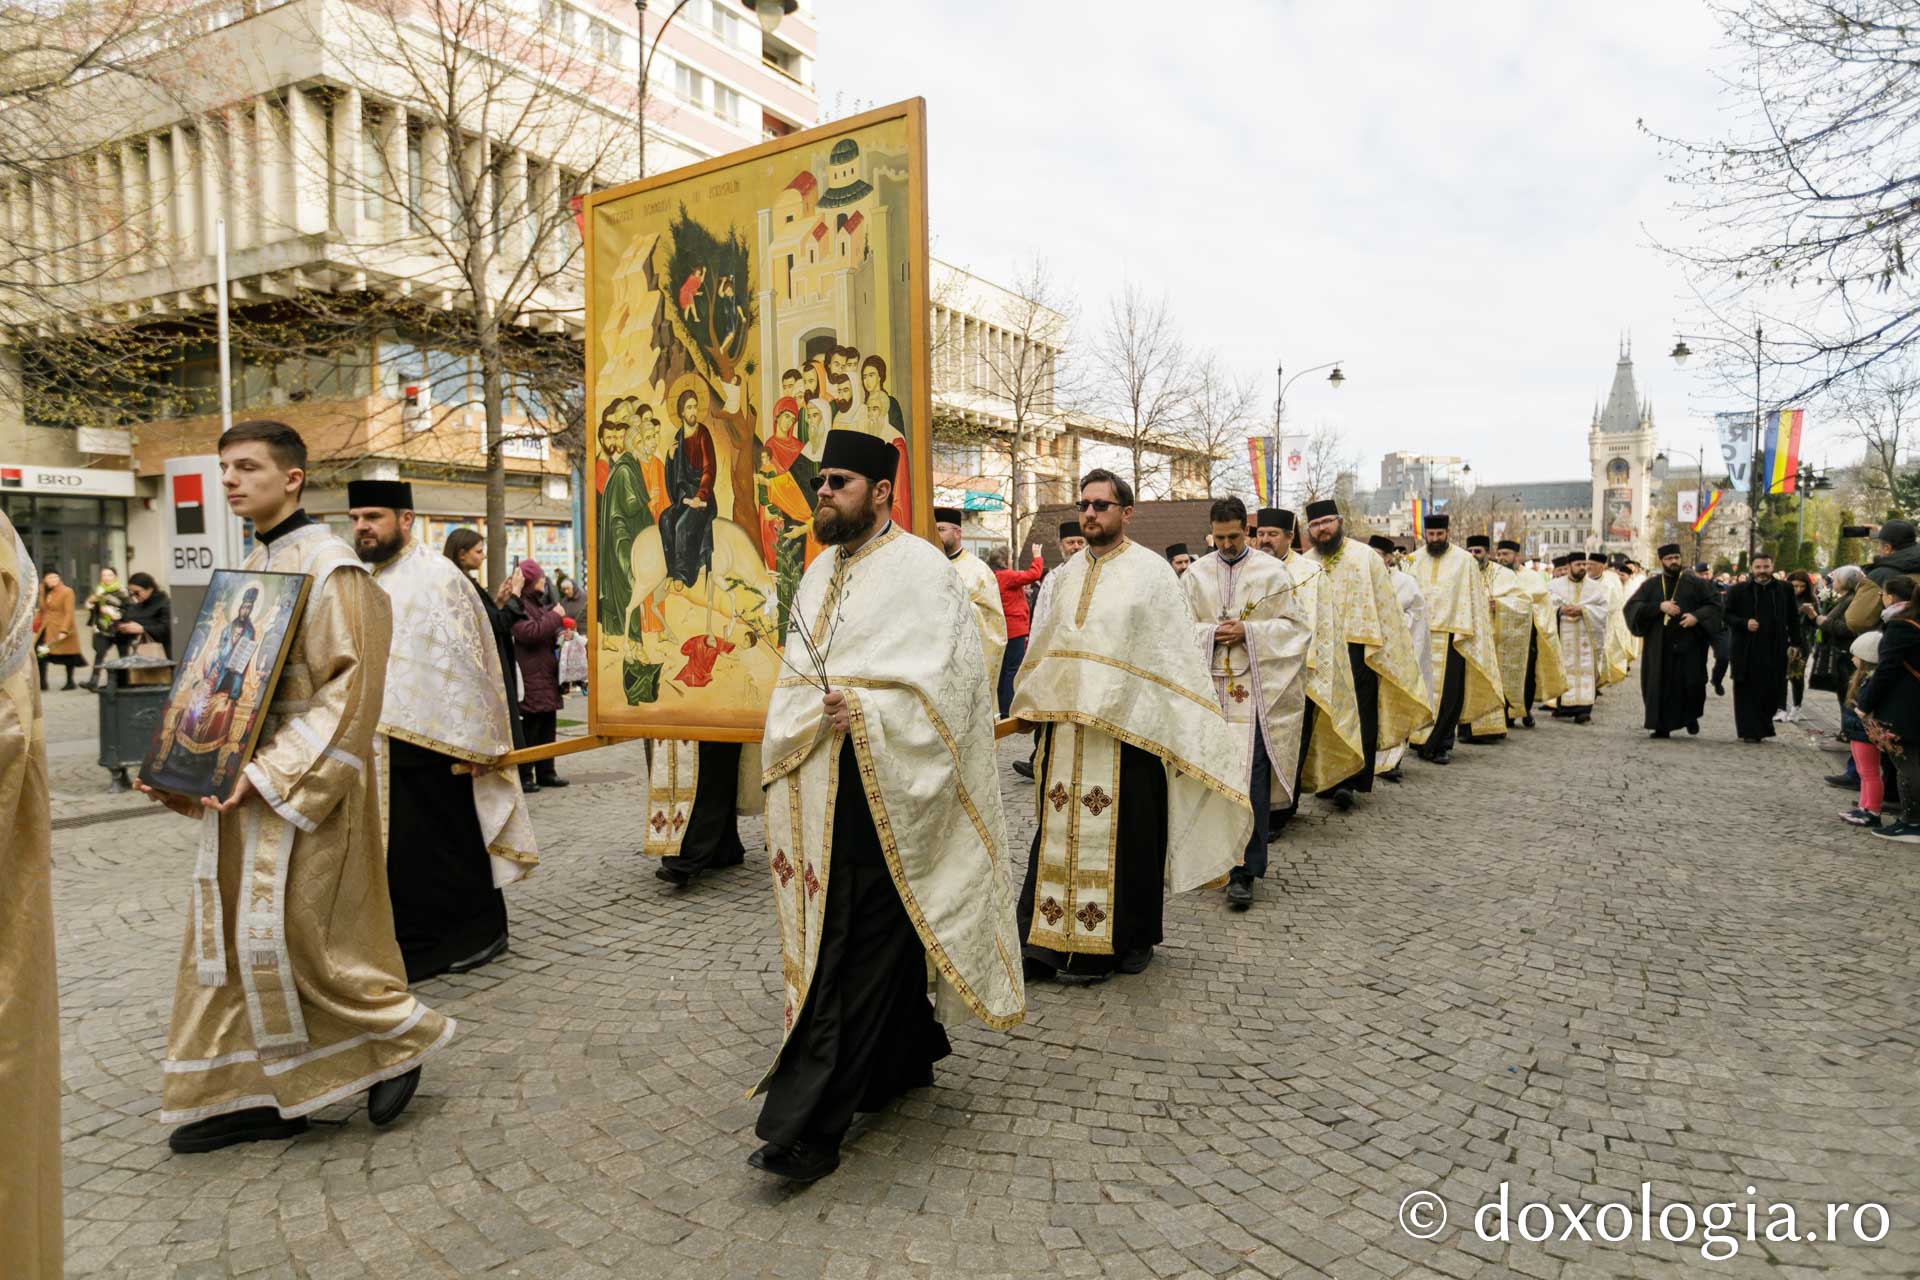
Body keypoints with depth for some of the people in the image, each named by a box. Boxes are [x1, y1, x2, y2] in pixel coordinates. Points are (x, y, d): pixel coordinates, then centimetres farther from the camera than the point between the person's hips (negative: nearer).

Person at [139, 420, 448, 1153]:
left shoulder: (329, 567, -13)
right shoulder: (252, 568, 14)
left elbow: (349, 687, -20)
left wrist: (270, 772, -23)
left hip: (307, 789, -9)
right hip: (246, 787, 9)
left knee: (287, 933, -5)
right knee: (231, 936, 11)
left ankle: (402, 1036, 15)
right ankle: (255, 1093, 23)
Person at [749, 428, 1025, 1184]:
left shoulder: (921, 571, -8)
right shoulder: (821, 573, 15)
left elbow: (945, 685, -14)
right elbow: (798, 677, 18)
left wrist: (865, 711, -22)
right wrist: (807, 711, -3)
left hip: (880, 795, -7)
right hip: (822, 790, 7)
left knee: (852, 953, -5)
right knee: (878, 937, 17)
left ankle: (810, 1128, 1)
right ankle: (905, 1059, 36)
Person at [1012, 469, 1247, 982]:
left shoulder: (1151, 571, -6)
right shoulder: (1070, 572, 10)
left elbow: (1179, 655, -8)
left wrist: (1191, 735, -10)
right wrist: (1035, 703, 19)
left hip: (1129, 726, -5)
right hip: (1069, 726, 5)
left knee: (1128, 837, 6)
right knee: (1063, 832, 6)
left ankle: (1131, 938, 23)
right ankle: (1051, 938, 14)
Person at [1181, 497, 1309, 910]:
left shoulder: (1271, 572, 2)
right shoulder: (1195, 574, 9)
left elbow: (1294, 625, 1)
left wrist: (1248, 632, -11)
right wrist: (1212, 633, -10)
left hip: (1256, 690, -3)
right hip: (1210, 688, 3)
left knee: (1251, 778, -7)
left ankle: (1244, 871, -2)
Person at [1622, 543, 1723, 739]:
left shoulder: (1694, 583, 7)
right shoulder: (1651, 585, 8)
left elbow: (1714, 603, 6)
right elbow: (1632, 606, -2)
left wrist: (1697, 616, -12)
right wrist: (1659, 607, -15)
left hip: (1688, 644, -1)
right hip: (1659, 646, 1)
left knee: (1692, 682, -4)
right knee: (1661, 685, 0)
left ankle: (1691, 717, 24)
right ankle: (1662, 726, 8)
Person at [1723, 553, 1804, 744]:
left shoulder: (1785, 590, 7)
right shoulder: (1738, 590, 1)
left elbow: (1794, 618, 12)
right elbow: (1727, 615, 3)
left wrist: (1795, 642, 6)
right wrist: (1744, 624, -14)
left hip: (1775, 651, 2)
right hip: (1747, 652, -2)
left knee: (1772, 692, 3)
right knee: (1748, 692, 0)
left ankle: (1763, 727, 18)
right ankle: (1750, 731, 4)